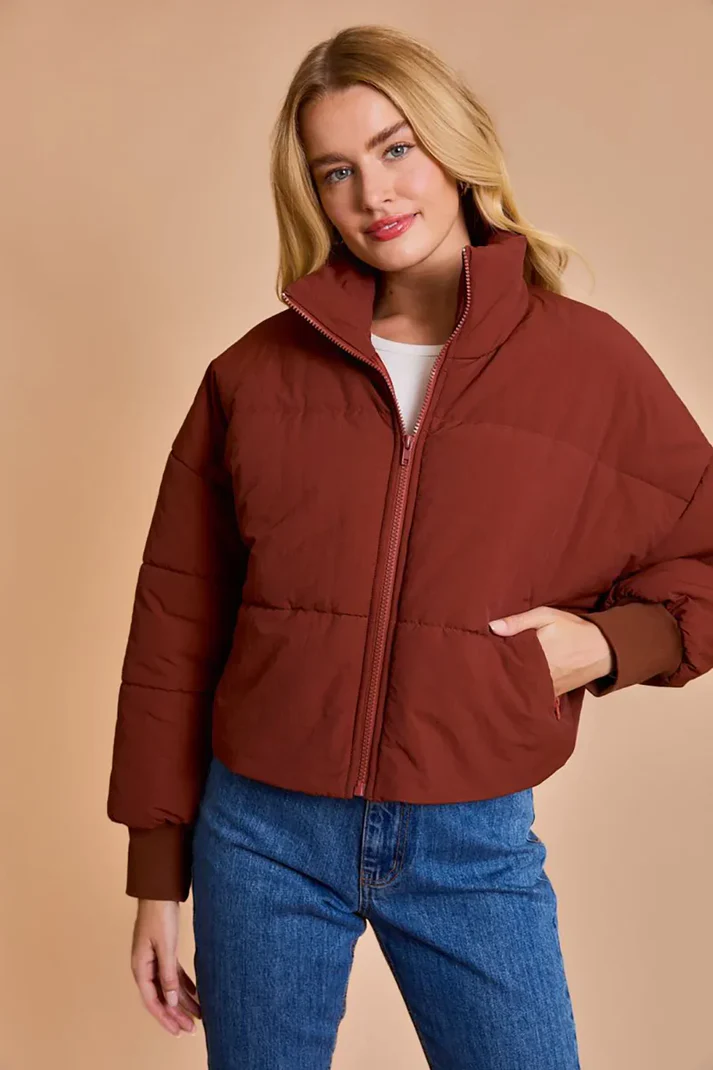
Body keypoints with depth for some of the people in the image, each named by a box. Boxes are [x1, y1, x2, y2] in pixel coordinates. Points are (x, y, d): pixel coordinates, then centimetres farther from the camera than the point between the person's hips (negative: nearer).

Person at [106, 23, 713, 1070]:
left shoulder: (590, 360, -2)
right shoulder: (256, 373, -1)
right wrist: (157, 873, 5)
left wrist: (604, 642, -11)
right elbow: (174, 629, 3)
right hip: (262, 837, 1)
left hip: (476, 851, 0)